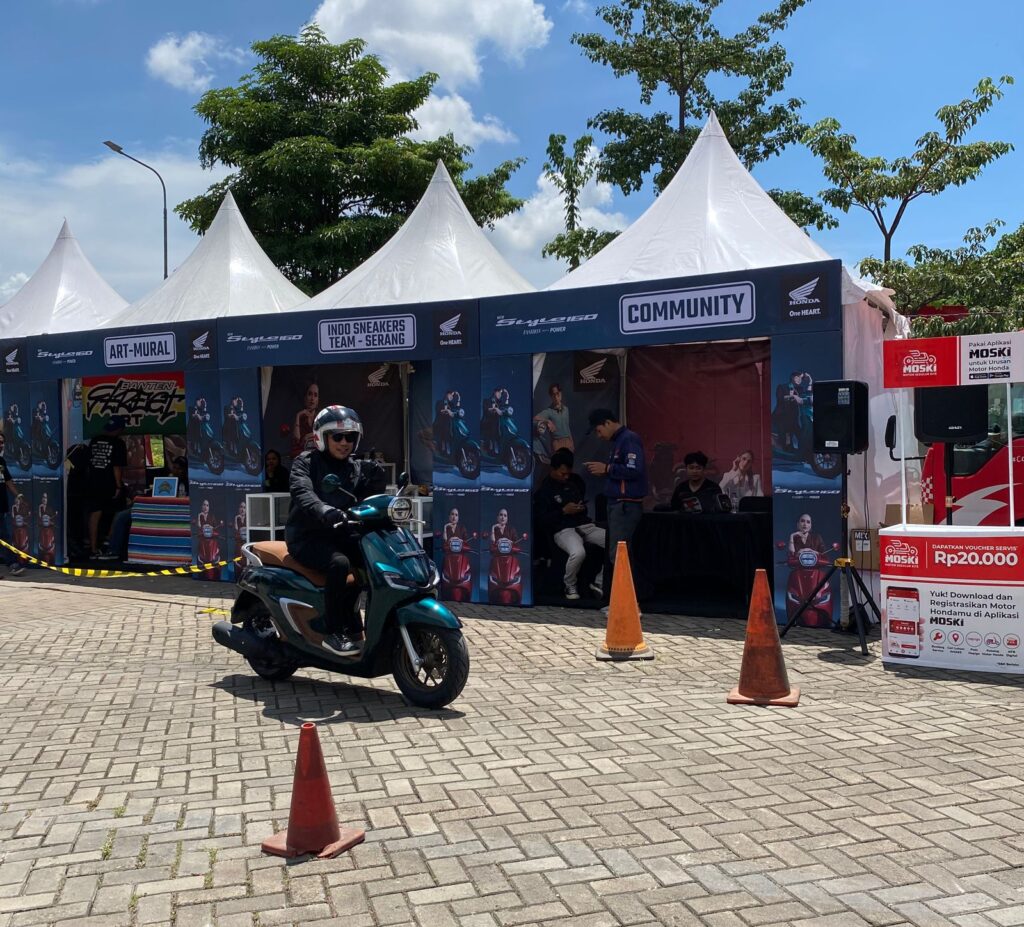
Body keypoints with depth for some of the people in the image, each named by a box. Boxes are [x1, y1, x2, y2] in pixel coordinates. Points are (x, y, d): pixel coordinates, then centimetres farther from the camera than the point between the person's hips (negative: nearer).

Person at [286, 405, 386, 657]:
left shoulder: (356, 468, 13)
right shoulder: (306, 462, -3)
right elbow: (302, 492, -24)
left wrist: (377, 478, -21)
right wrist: (324, 511, -44)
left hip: (340, 534, 6)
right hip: (307, 536, -6)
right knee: (339, 563, -32)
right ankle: (334, 633, -21)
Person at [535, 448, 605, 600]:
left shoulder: (576, 480, 18)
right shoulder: (544, 489, 1)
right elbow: (542, 519, -5)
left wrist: (583, 507, 14)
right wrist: (564, 511, -13)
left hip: (585, 525, 6)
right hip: (563, 529, -6)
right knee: (578, 552, -39)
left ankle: (600, 582, -2)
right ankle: (569, 586, -8)